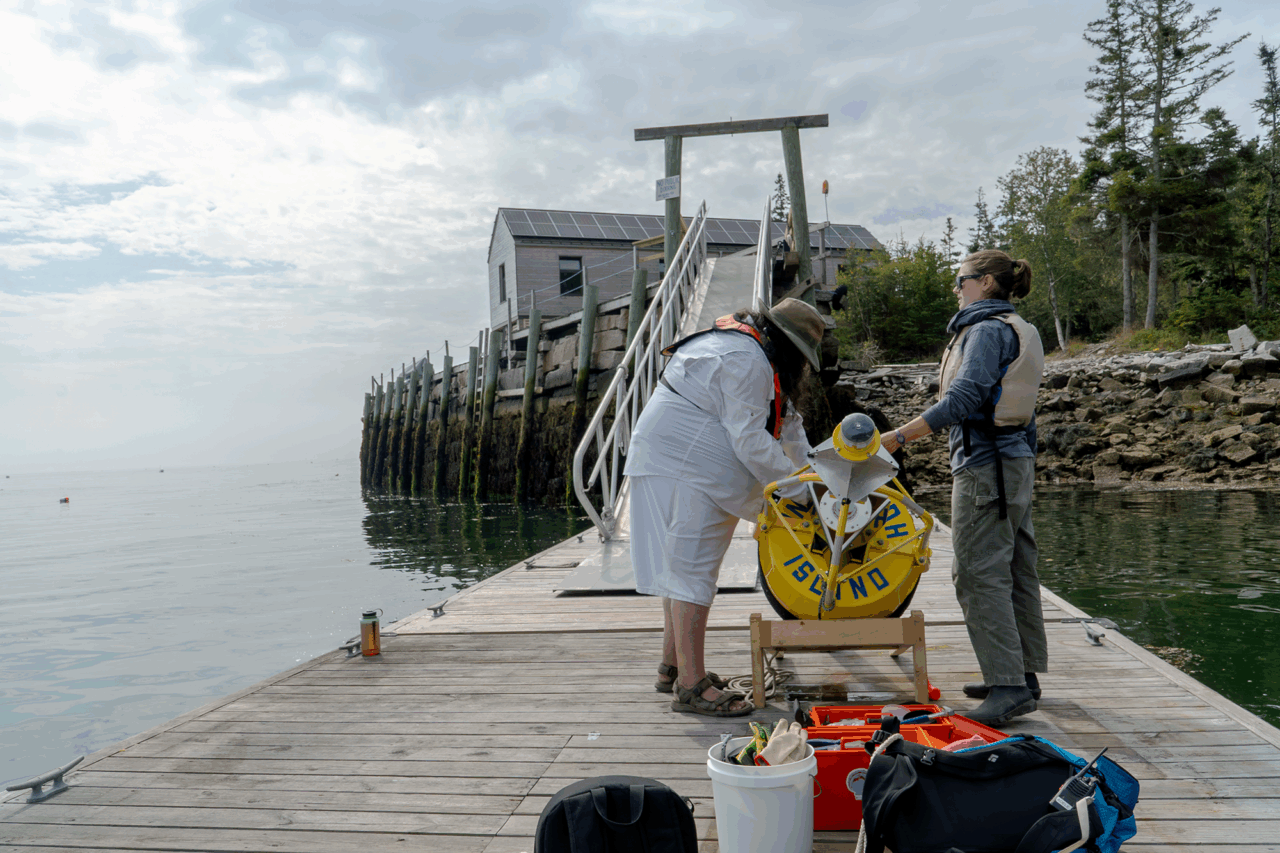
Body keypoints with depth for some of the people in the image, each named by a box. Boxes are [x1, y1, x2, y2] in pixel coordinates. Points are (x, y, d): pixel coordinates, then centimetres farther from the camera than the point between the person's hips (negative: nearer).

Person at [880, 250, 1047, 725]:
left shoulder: (987, 330, -11)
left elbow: (964, 398, -21)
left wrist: (898, 437, -21)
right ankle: (1022, 674, 22)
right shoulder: (1019, 331, 19)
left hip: (985, 465, -10)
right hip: (1015, 460, 10)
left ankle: (1009, 686, -10)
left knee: (980, 575, -10)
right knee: (1015, 570, 13)